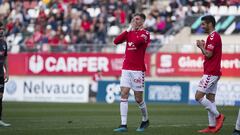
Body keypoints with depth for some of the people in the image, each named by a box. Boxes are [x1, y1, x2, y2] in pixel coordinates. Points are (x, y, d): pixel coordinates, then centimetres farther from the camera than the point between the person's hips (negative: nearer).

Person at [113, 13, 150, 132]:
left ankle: (145, 120, 25)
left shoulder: (145, 33, -5)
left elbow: (137, 41, -25)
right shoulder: (129, 32, 12)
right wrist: (128, 29, -2)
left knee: (138, 99, 0)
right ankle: (123, 125, -10)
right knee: (123, 95, -8)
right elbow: (116, 41, 1)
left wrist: (135, 30, -5)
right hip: (126, 69, 5)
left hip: (138, 70, -5)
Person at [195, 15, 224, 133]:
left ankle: (218, 116, -8)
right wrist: (202, 47, 10)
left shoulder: (212, 37, -13)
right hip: (213, 73, 10)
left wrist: (201, 46, -6)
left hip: (210, 73, -10)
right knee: (210, 98, 8)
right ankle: (212, 127, 7)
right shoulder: (215, 36, 19)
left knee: (199, 96, -11)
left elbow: (208, 54, -20)